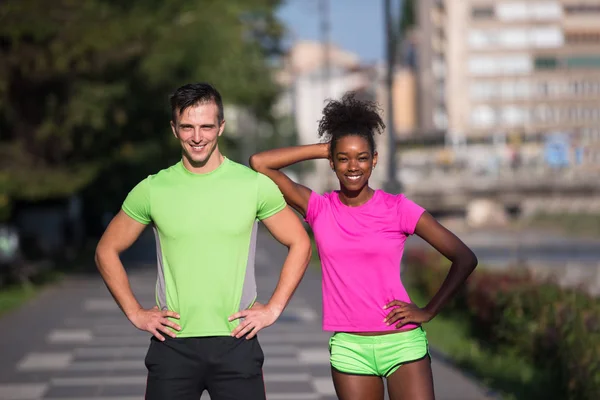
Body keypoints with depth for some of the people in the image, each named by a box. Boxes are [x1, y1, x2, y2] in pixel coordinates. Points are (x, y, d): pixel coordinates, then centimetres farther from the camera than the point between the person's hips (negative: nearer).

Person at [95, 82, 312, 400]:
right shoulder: (152, 190, 1)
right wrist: (135, 313, 3)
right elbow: (107, 251, 11)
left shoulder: (255, 185, 0)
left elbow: (300, 245, 9)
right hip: (172, 344, 1)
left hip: (237, 344, 0)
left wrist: (273, 309, 1)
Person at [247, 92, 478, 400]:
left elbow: (465, 258, -1)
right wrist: (321, 150, -1)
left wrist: (428, 312, -4)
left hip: (403, 342, -1)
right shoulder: (319, 209, 3)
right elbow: (259, 163, -4)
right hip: (349, 348, 2)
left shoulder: (397, 209, -3)